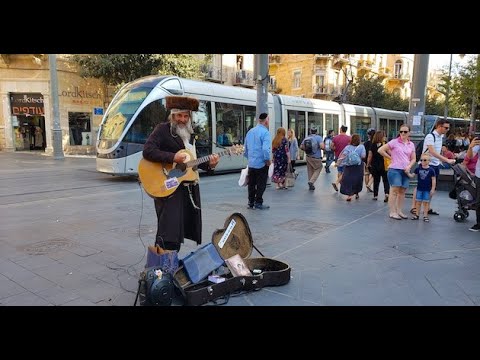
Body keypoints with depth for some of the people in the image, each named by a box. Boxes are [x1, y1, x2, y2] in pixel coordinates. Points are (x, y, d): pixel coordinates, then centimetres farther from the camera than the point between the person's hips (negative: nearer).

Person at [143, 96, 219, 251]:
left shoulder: (189, 133, 16)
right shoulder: (162, 129, -6)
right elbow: (147, 151, -18)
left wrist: (209, 164, 4)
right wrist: (173, 157, -26)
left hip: (189, 189, 7)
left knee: (184, 227, 12)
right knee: (169, 232, -9)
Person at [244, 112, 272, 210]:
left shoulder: (250, 131, 8)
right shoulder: (265, 132, -14)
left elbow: (245, 148, 13)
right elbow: (265, 149, -25)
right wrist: (268, 160, -11)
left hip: (251, 163, 6)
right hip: (261, 163, -6)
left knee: (251, 184, 14)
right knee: (261, 184, 5)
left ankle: (251, 203, 21)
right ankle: (258, 203, 10)